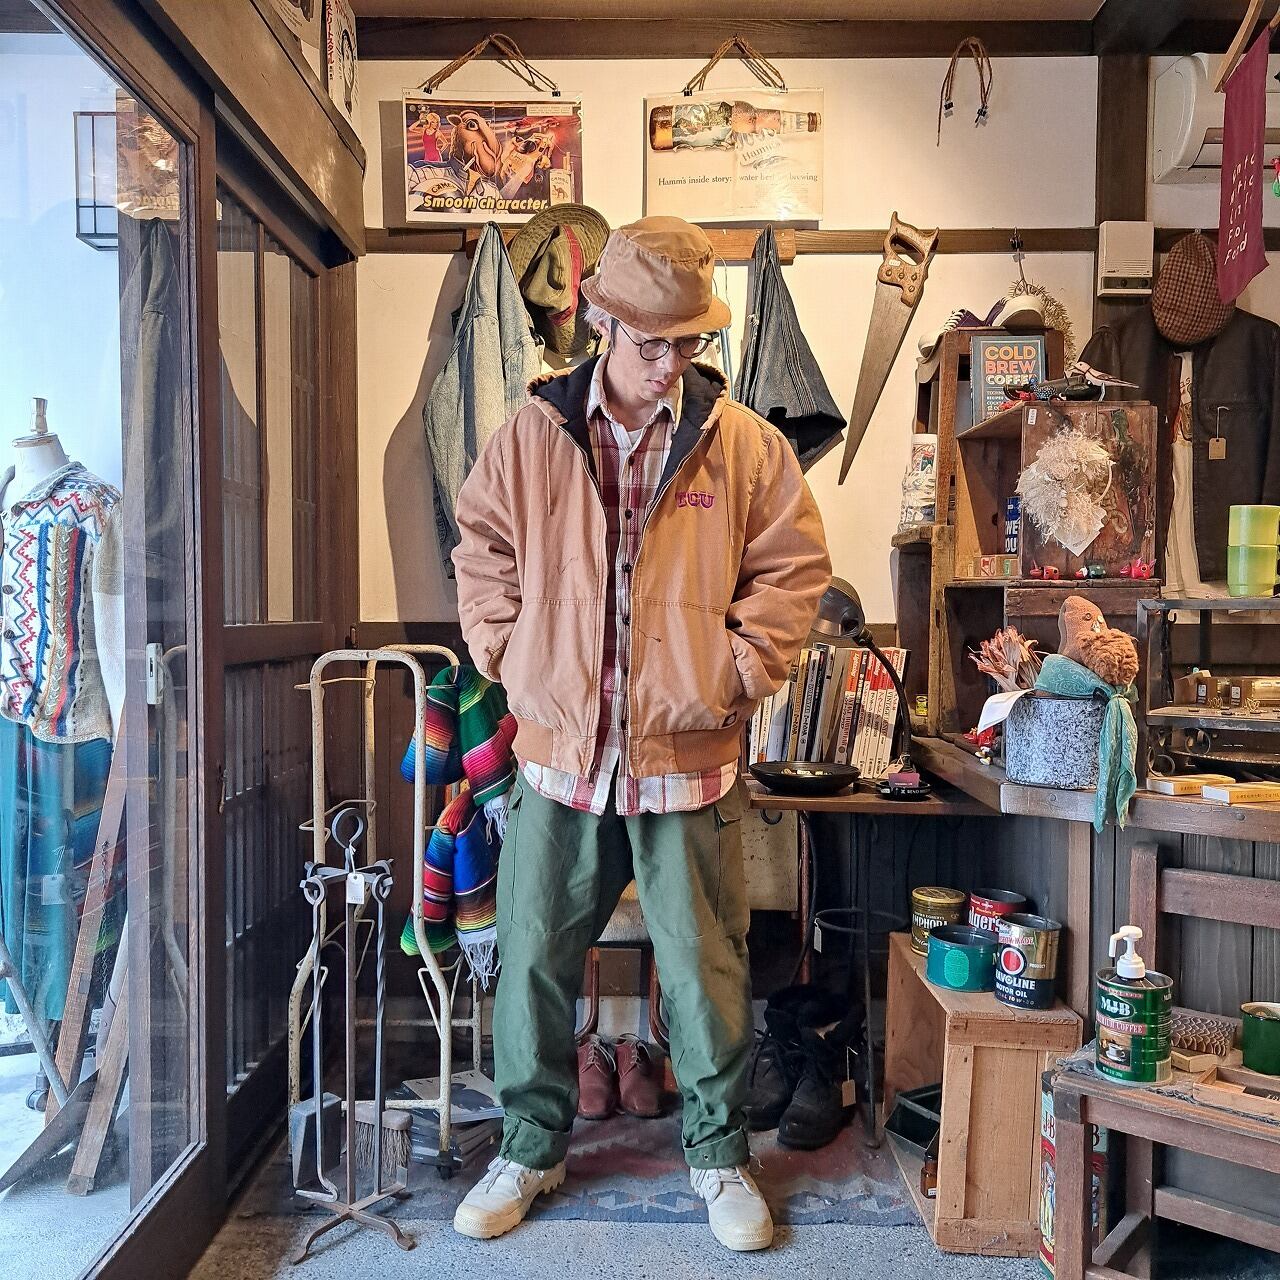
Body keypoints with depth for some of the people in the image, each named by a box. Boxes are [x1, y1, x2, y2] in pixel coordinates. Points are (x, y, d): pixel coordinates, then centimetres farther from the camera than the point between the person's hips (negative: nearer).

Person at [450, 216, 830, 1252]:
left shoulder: (744, 445, 0)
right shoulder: (531, 438, 2)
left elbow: (793, 564, 4)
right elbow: (483, 555, 10)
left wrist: (739, 671, -4)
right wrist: (511, 660, 0)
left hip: (690, 759, -1)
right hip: (558, 752, 2)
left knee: (707, 970, 11)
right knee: (533, 961, 13)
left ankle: (720, 1155, 34)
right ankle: (532, 1148, 35)